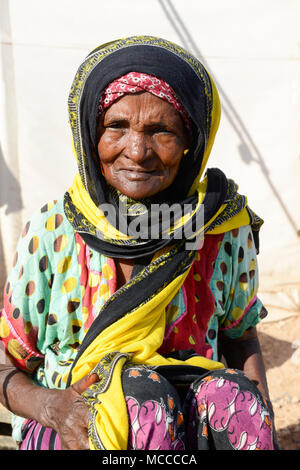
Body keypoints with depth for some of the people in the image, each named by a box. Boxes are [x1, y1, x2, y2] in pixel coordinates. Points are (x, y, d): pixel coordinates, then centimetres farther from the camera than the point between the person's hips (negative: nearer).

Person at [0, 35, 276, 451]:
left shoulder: (226, 228, -5)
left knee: (233, 396, -31)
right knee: (144, 393, -33)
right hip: (68, 431, -1)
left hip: (192, 416, 2)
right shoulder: (52, 233, -9)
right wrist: (51, 406, -24)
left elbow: (240, 337, 11)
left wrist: (261, 426, -8)